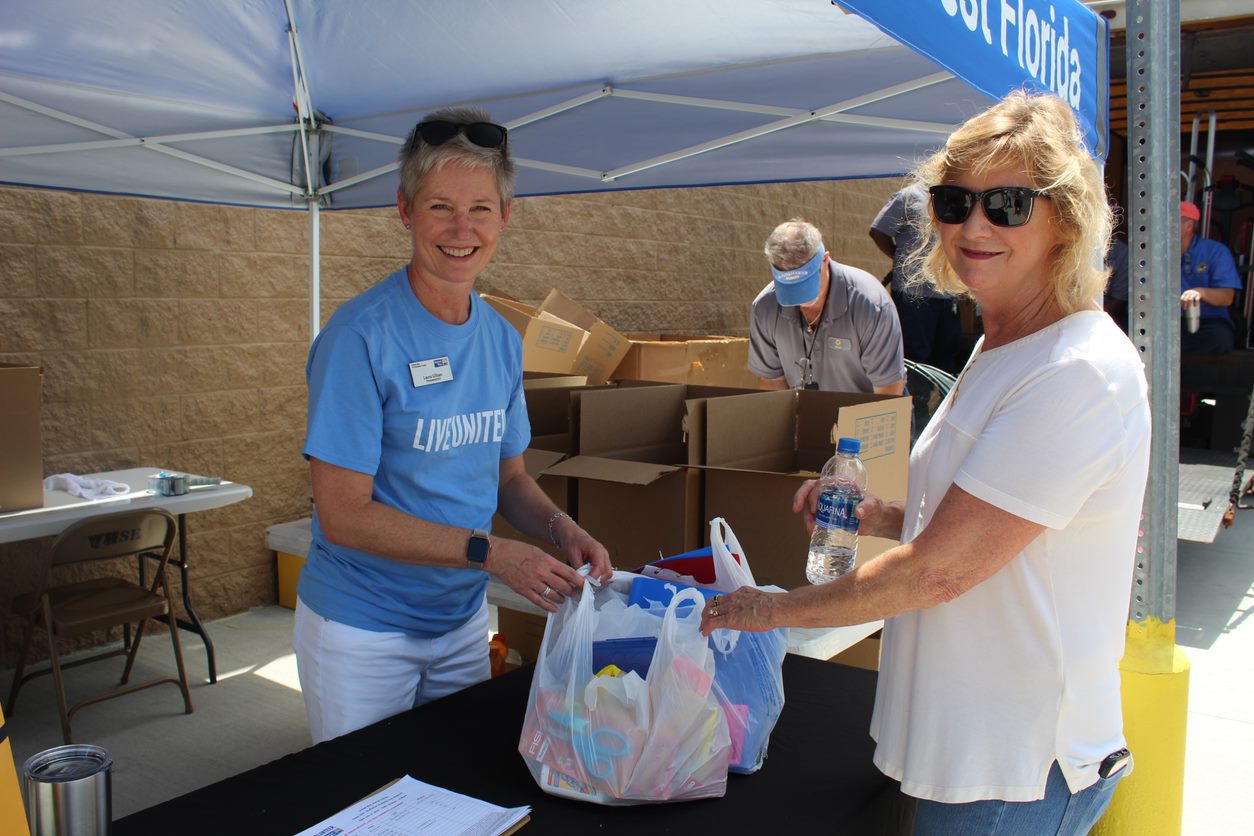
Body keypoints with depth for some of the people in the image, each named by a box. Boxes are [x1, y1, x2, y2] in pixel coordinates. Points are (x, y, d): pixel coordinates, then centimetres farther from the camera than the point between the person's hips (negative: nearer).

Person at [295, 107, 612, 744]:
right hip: (362, 631, -6)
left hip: (462, 620, 6)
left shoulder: (502, 339, 1)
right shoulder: (361, 335, -20)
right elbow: (344, 513, -22)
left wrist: (558, 526, -12)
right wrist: (490, 552, -26)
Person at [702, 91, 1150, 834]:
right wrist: (879, 517, 2)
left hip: (1021, 771, -8)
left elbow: (940, 570, -23)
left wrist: (778, 608, -12)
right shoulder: (1001, 348, 8)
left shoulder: (1079, 373, -23)